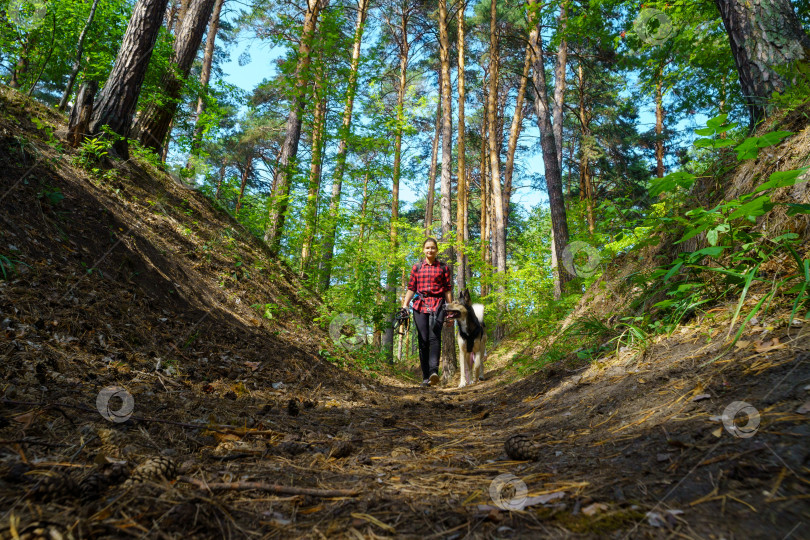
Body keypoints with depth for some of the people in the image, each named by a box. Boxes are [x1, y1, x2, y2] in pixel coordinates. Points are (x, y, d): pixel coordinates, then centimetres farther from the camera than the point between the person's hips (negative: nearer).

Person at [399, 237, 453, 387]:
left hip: (437, 305, -2)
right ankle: (425, 377, 3)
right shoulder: (417, 267, 14)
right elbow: (411, 289, 12)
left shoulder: (443, 268, 10)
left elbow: (448, 290, 10)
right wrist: (404, 306, 2)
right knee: (423, 340, -1)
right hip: (420, 306, 2)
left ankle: (434, 372, -31)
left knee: (434, 337, -19)